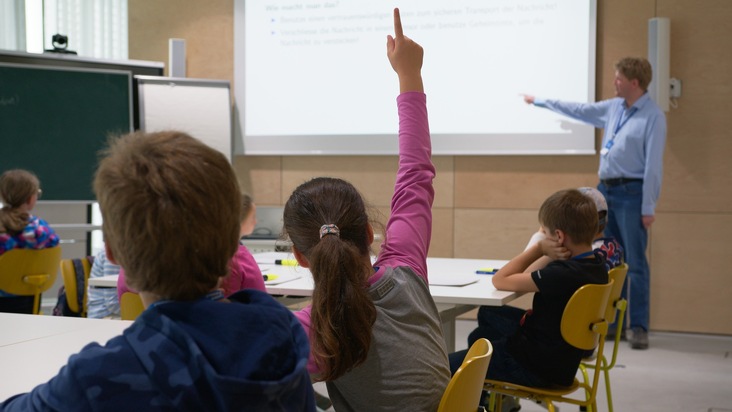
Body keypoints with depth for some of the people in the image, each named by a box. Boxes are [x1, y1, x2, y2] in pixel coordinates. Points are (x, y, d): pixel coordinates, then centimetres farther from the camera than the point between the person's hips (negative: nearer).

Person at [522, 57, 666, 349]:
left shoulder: (653, 117, -9)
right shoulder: (613, 108, 12)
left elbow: (653, 165, -13)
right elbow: (579, 110, 26)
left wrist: (648, 208, -15)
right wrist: (539, 101, 32)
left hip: (631, 193, -7)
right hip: (606, 190, 7)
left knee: (635, 263, -5)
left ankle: (639, 327, 0)